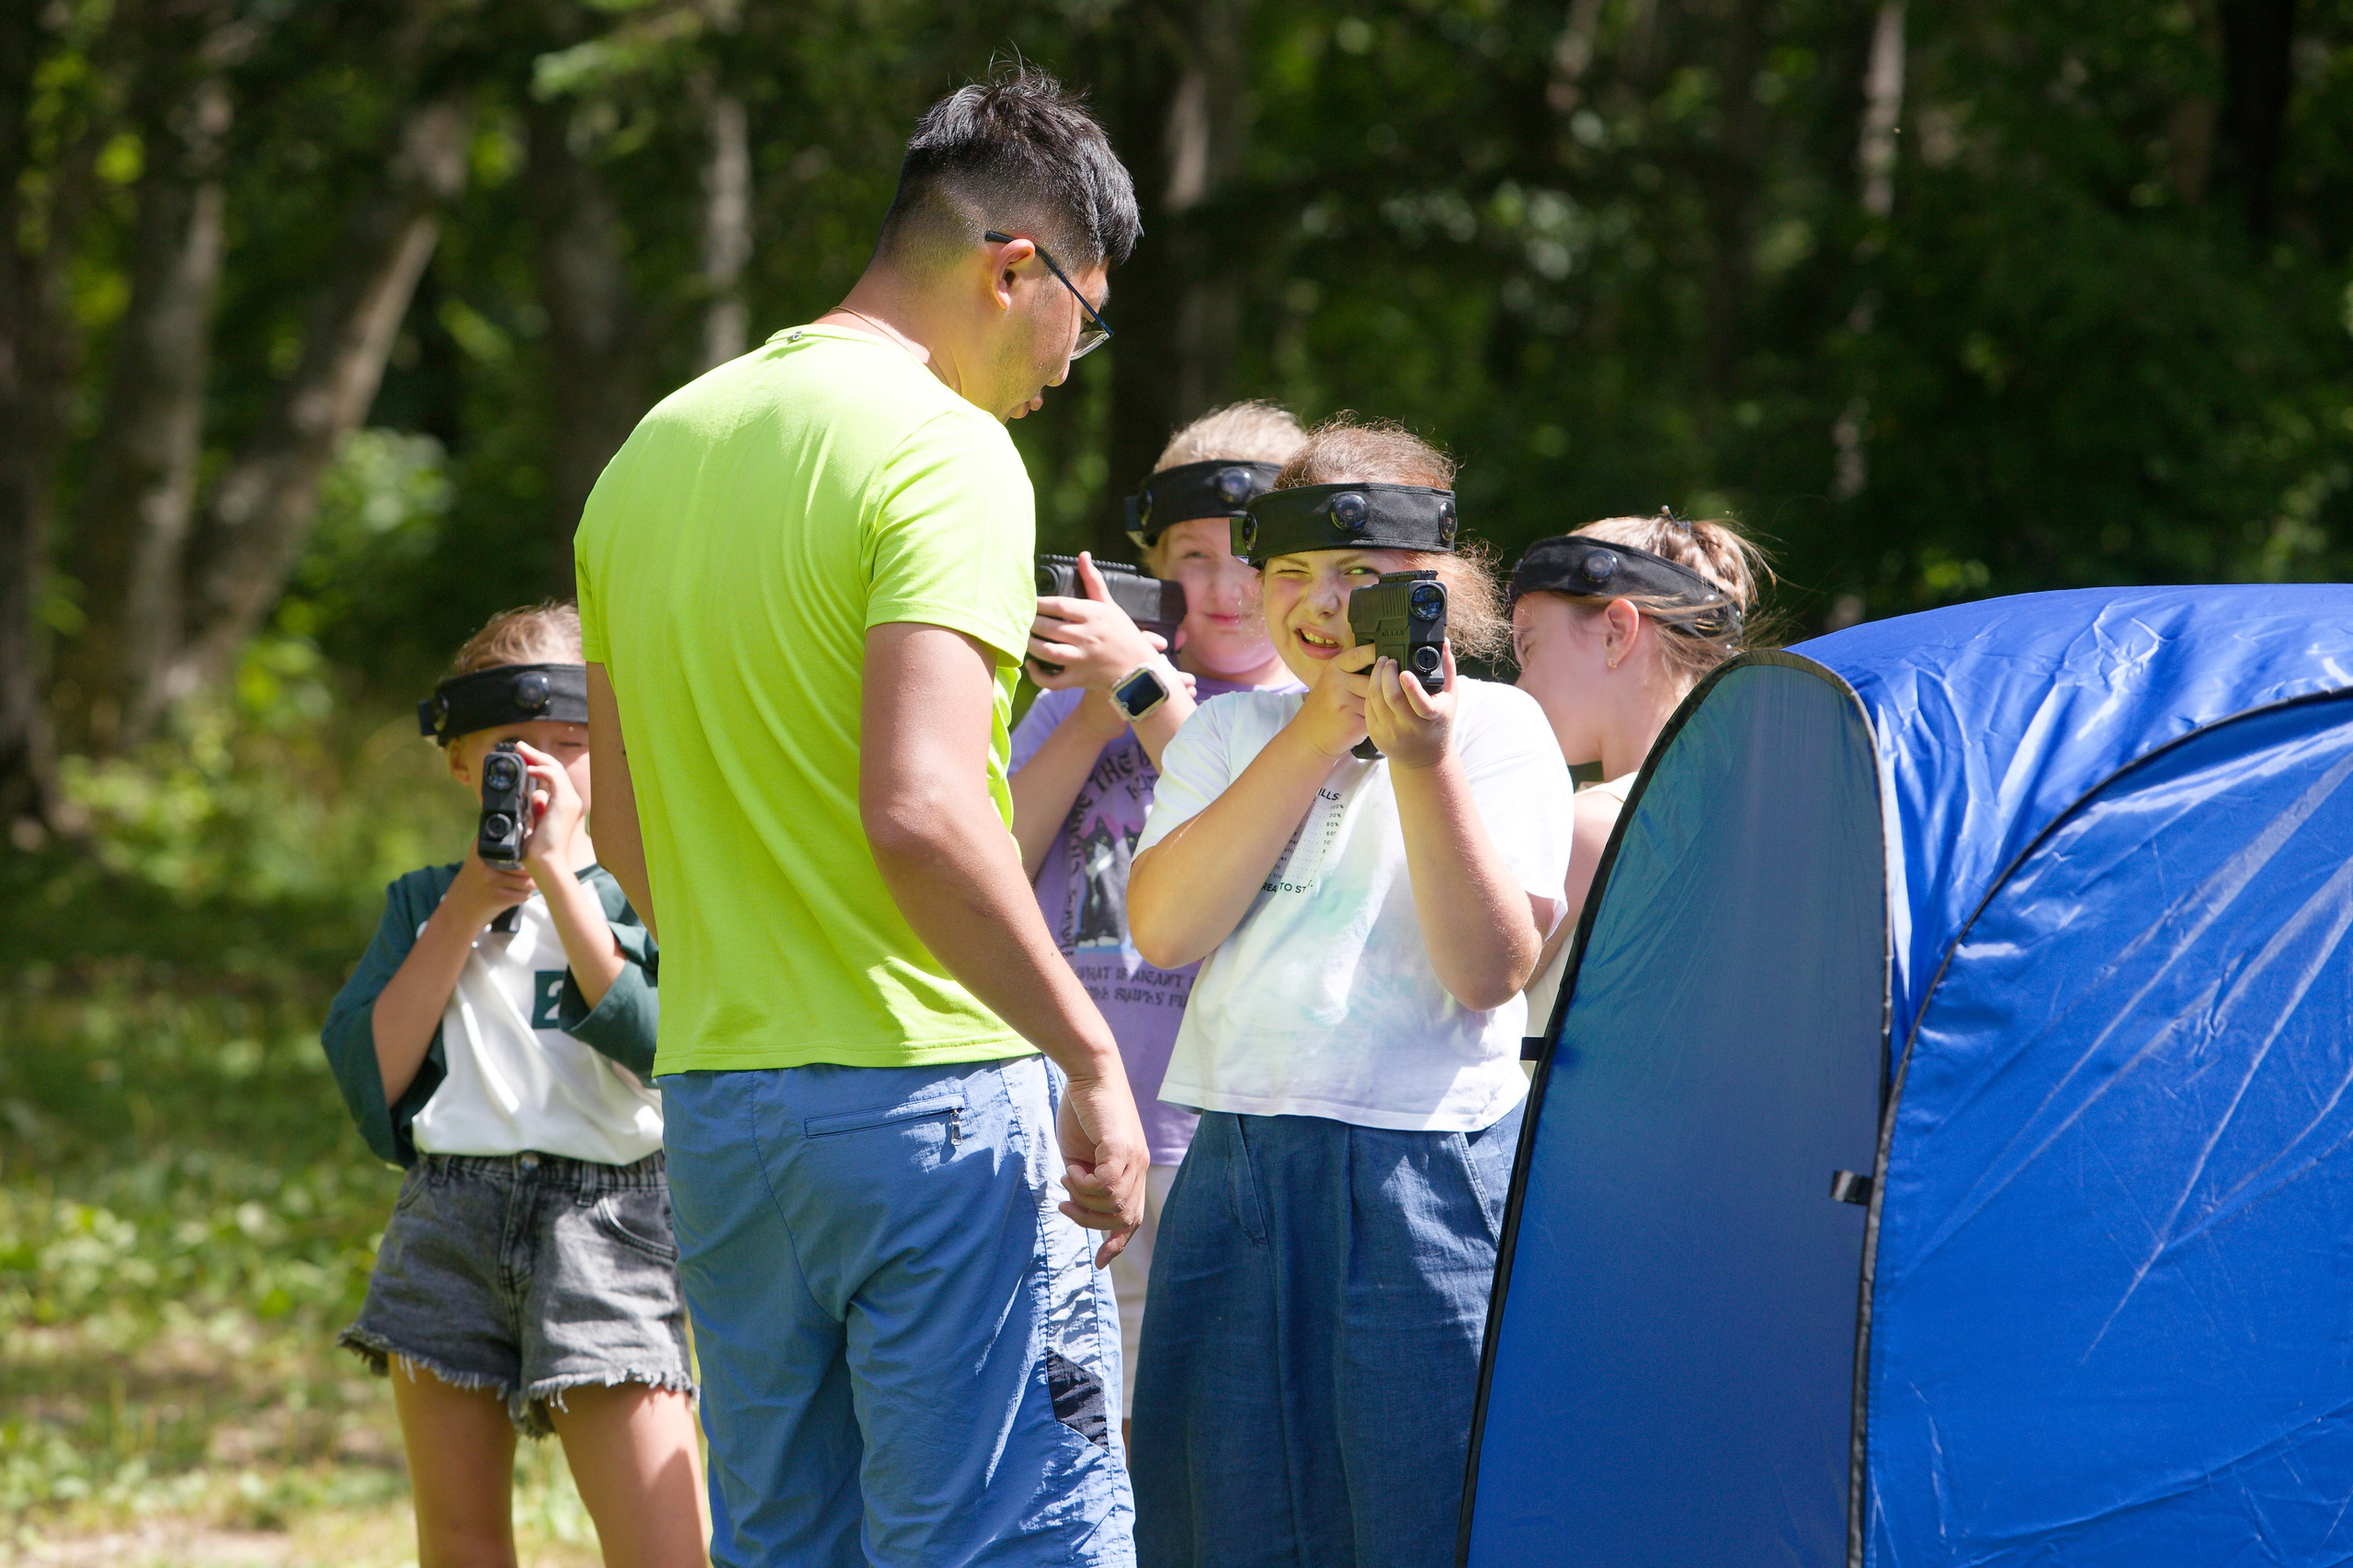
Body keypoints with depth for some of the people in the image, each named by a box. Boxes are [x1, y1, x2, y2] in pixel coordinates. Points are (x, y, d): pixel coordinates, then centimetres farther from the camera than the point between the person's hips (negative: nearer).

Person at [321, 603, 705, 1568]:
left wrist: (555, 873, -10)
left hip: (603, 1229, -3)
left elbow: (655, 1040, -12)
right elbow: (369, 1078, 2)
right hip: (449, 1225, 3)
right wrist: (464, 913, -2)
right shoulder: (424, 901, 14)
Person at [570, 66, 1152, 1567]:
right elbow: (922, 811, -23)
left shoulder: (656, 449, 14)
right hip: (930, 1098, -8)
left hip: (714, 1098, 8)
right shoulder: (941, 447, -12)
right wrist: (1092, 1056, -18)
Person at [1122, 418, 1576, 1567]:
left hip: (1428, 1191, -4)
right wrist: (1319, 736, -7)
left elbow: (1491, 972, -9)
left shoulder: (1498, 727, 1)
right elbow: (1163, 928, -4)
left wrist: (1425, 763, -18)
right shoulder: (1229, 731, 13)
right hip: (1235, 1177, 4)